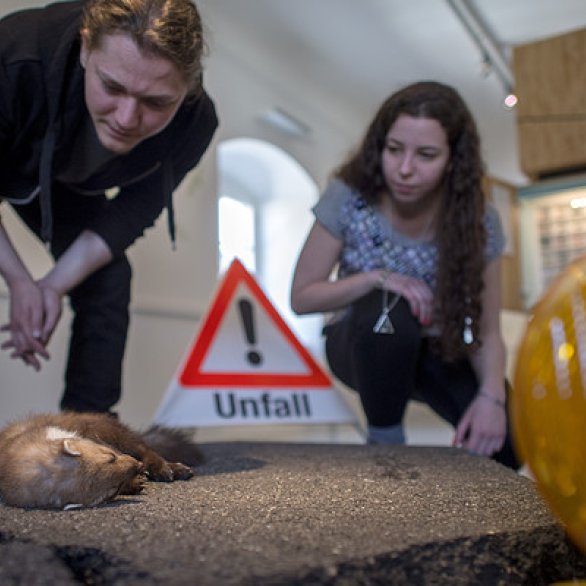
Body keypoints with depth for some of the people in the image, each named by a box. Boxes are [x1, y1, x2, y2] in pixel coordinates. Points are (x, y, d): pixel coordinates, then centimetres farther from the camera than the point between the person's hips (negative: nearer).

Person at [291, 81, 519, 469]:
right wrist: (377, 278, -29)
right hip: (364, 346, -1)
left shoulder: (478, 222, -16)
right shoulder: (349, 199, -20)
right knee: (387, 312, -37)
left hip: (439, 352, 1)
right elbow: (302, 297, -14)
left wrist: (492, 395, -30)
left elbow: (487, 332, -11)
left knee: (510, 442, -22)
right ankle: (385, 438, -10)